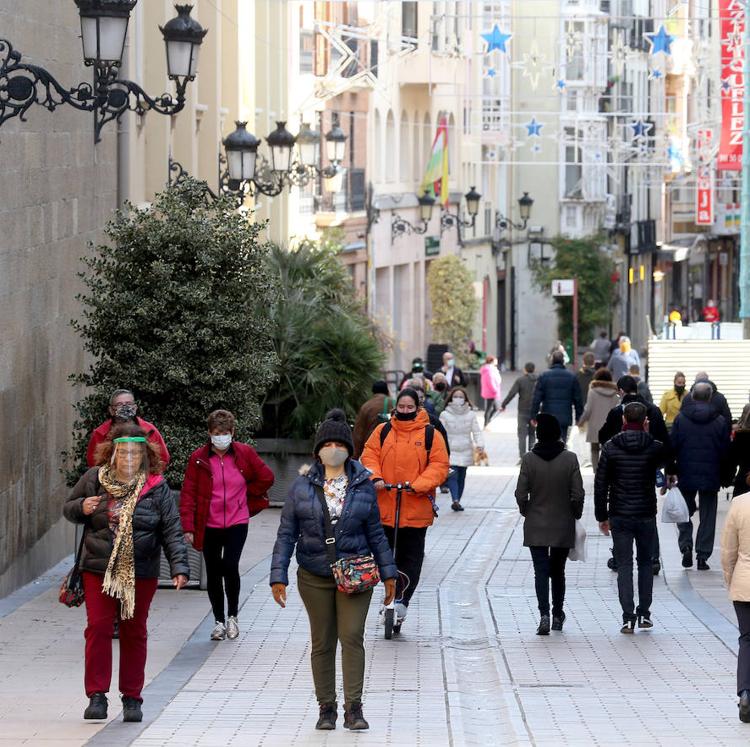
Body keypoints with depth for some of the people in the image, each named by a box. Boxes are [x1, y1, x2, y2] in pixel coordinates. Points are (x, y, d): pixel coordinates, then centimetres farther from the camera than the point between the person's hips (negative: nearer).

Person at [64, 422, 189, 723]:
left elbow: (172, 531, -5)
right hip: (98, 571, 1)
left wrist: (179, 566, -16)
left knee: (134, 633, 6)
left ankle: (131, 698, 15)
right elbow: (68, 508, 15)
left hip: (141, 574, -1)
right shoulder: (94, 479, 2)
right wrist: (81, 508, -9)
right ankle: (97, 695, 2)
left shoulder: (156, 487, -3)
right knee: (98, 629, -4)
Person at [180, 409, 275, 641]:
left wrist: (246, 496, 9)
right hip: (209, 525, 1)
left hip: (237, 522, -1)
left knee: (230, 566, -16)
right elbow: (188, 494, -4)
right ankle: (219, 621, 22)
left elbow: (266, 477, 12)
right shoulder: (199, 458, -3)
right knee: (213, 573, 7)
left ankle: (232, 616, 5)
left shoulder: (244, 453, -1)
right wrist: (188, 526, -10)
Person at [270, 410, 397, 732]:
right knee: (322, 642, 7)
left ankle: (353, 708, -7)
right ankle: (326, 707, 17)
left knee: (352, 636, -10)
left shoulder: (363, 486, 3)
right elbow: (286, 534, 2)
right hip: (315, 577, 1)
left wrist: (388, 573, 10)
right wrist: (278, 575, -4)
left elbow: (375, 533, 10)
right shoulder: (302, 487, 0)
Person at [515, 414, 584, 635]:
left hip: (536, 526, -1)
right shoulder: (570, 459, -8)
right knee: (558, 571, 16)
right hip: (563, 526, 1)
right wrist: (575, 514, 10)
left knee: (541, 571, -1)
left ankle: (544, 615, -17)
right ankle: (558, 615, 24)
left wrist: (526, 512, 11)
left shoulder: (529, 459, -9)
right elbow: (578, 494, -8)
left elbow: (521, 494, -8)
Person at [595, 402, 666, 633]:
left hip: (619, 517, -1)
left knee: (624, 565, 3)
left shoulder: (610, 448, -5)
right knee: (645, 563, 16)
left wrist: (602, 516, 5)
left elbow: (600, 484, -3)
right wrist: (647, 434, 16)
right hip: (647, 516, 1)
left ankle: (628, 617, -5)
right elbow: (665, 460, 20)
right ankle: (644, 613, 15)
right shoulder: (655, 447, -6)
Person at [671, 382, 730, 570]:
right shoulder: (719, 421, -4)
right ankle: (703, 556, 6)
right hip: (711, 477, 0)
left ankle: (686, 547, -4)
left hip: (686, 476, 0)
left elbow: (672, 447, -3)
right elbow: (725, 451, 0)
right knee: (708, 516, 8)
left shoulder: (681, 419, -4)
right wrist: (724, 476, 10)